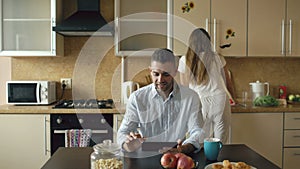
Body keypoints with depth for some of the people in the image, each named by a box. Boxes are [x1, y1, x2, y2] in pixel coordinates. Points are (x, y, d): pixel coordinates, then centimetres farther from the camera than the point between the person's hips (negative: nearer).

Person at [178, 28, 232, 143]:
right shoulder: (216, 58, -1)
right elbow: (226, 80, 11)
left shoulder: (184, 60, -2)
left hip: (200, 102, 0)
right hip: (220, 99, 0)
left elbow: (184, 86, 5)